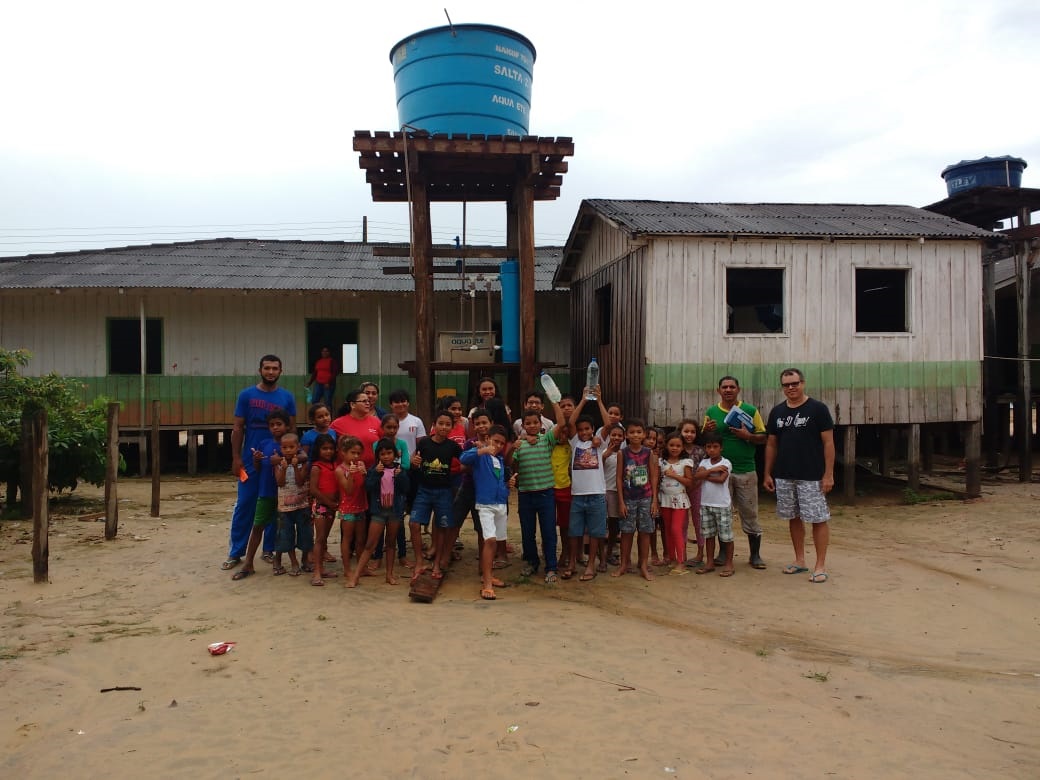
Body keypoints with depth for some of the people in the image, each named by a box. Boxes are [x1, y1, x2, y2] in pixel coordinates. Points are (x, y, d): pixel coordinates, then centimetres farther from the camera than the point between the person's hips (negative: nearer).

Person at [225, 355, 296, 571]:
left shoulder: (287, 397, 3)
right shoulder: (246, 395, 1)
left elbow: (292, 428, 6)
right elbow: (238, 428, 1)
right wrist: (236, 458, -5)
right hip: (251, 460, -1)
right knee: (244, 506, 2)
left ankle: (270, 549, 20)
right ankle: (235, 553, 11)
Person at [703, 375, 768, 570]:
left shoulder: (750, 410, 3)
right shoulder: (711, 412, 6)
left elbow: (763, 438, 3)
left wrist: (747, 435, -16)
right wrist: (706, 430, -12)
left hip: (746, 470, -1)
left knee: (750, 514, 4)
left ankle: (755, 555, 15)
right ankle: (723, 553, 20)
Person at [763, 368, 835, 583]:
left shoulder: (818, 409, -5)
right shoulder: (777, 412, 8)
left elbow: (828, 443, -7)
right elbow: (771, 445, 12)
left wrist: (828, 474, -12)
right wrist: (767, 474, 8)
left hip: (812, 477, -5)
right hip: (783, 476, 5)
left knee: (818, 519, -1)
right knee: (793, 518, 12)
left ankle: (820, 565, 7)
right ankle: (800, 560, 24)